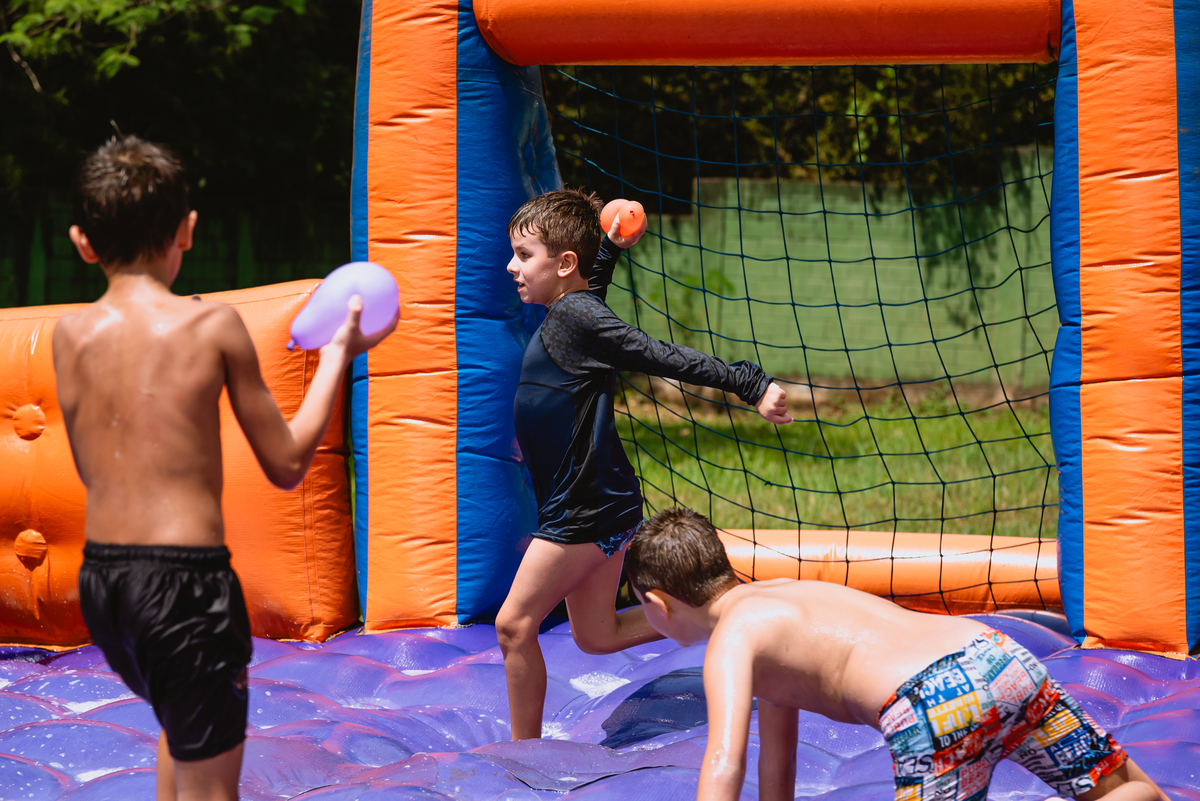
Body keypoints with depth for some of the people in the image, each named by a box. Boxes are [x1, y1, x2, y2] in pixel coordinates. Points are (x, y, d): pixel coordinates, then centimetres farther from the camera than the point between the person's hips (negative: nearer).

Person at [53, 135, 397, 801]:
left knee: (183, 719, 33)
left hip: (98, 577, 5)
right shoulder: (211, 324, -9)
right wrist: (339, 353, 10)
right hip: (184, 576, -5)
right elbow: (287, 465, -2)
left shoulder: (71, 333, 2)